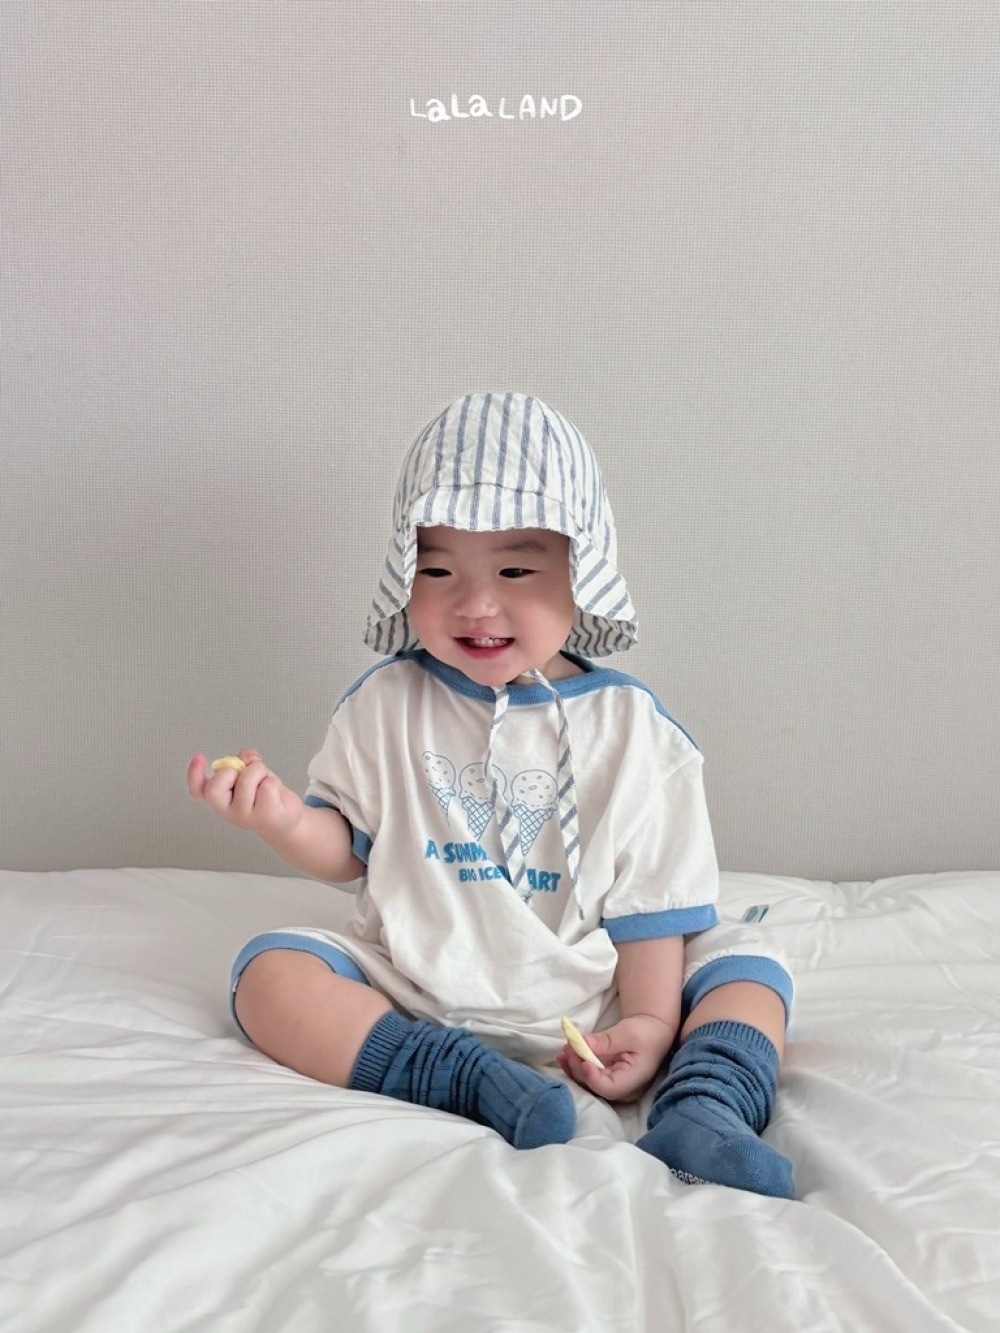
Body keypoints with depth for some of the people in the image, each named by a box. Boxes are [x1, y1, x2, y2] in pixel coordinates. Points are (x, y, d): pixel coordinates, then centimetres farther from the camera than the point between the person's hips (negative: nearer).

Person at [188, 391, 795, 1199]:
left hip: (583, 1011, 0)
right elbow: (347, 850, 8)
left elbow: (651, 898, -1)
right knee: (269, 971, -20)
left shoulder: (631, 726, -2)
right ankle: (472, 1083, -31)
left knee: (750, 967, -13)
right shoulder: (385, 705, 2)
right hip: (413, 997, 1)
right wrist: (285, 821, -13)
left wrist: (650, 1022, -12)